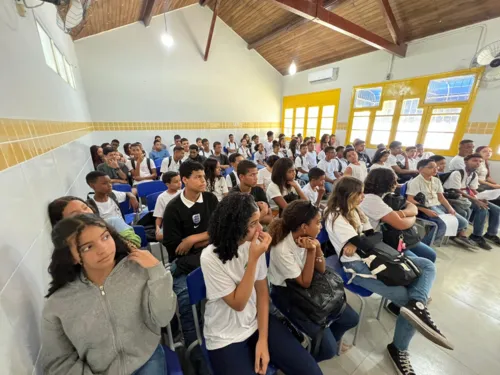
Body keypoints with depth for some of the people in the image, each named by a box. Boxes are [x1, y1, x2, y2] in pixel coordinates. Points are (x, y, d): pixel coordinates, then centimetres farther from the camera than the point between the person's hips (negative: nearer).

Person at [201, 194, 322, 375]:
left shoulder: (254, 243, -12)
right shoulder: (210, 257, -24)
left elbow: (262, 291, -3)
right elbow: (238, 303, -20)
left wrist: (263, 339, -7)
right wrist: (253, 259, -29)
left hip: (258, 321, 3)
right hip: (225, 337, -3)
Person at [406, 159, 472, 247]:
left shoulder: (436, 180, 12)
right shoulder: (415, 182, -13)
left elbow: (441, 197, 16)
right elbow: (410, 200, -20)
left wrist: (450, 208, 0)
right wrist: (426, 211, -24)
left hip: (438, 205, 8)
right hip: (426, 207, -8)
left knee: (463, 222, 5)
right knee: (443, 224, -29)